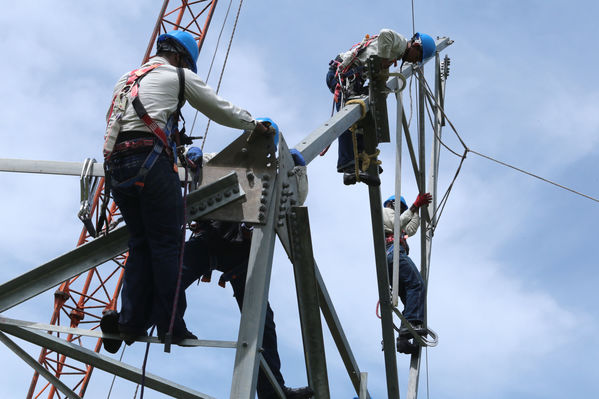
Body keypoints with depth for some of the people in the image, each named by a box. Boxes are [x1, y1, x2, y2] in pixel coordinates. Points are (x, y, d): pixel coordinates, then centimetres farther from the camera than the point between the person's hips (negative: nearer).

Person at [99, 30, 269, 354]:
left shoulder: (125, 79, 29)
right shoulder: (179, 76, 11)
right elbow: (220, 109, 17)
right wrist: (253, 124, 34)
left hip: (114, 165, 7)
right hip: (150, 161, -6)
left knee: (140, 243, 11)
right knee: (167, 243, -4)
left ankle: (131, 321, 4)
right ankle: (171, 325, -6)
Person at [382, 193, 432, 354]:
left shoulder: (392, 221, 43)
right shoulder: (385, 211, 17)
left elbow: (410, 230, 37)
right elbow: (398, 223, -2)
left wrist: (417, 209, 38)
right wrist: (414, 206, 0)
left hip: (387, 262, 9)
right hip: (393, 252, -9)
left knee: (409, 298, -1)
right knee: (417, 284, -24)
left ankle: (403, 339, -15)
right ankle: (412, 323, -40)